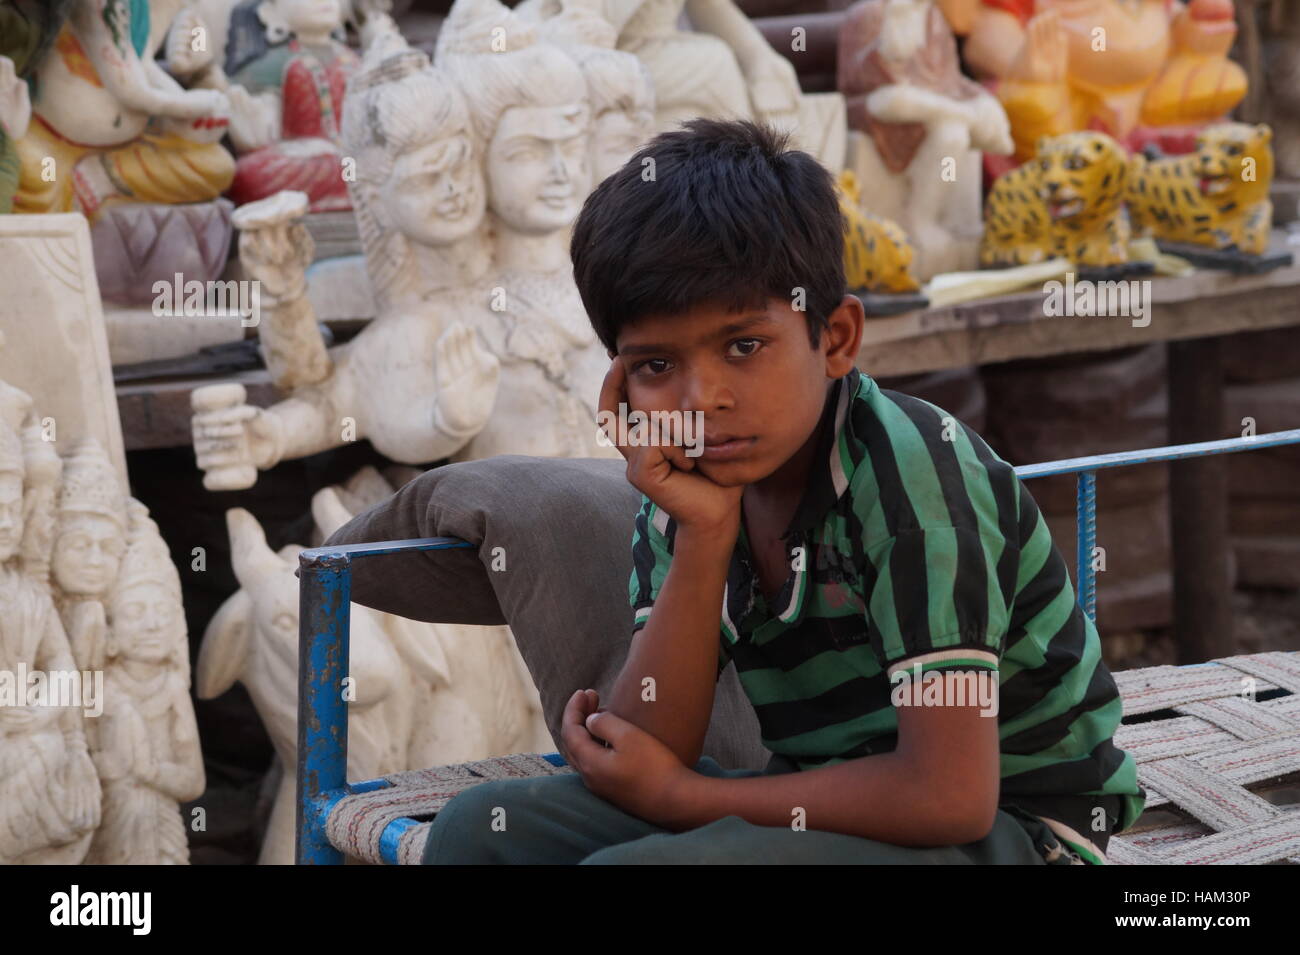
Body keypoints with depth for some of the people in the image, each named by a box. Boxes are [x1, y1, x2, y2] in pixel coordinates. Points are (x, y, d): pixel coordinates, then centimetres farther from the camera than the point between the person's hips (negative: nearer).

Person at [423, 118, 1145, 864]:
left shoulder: (907, 470, -21)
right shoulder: (688, 493, -1)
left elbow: (950, 794, -26)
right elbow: (649, 751, -7)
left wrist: (678, 796, -15)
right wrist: (701, 537, -20)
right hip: (832, 805, 7)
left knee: (628, 868, -27)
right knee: (484, 826, -6)